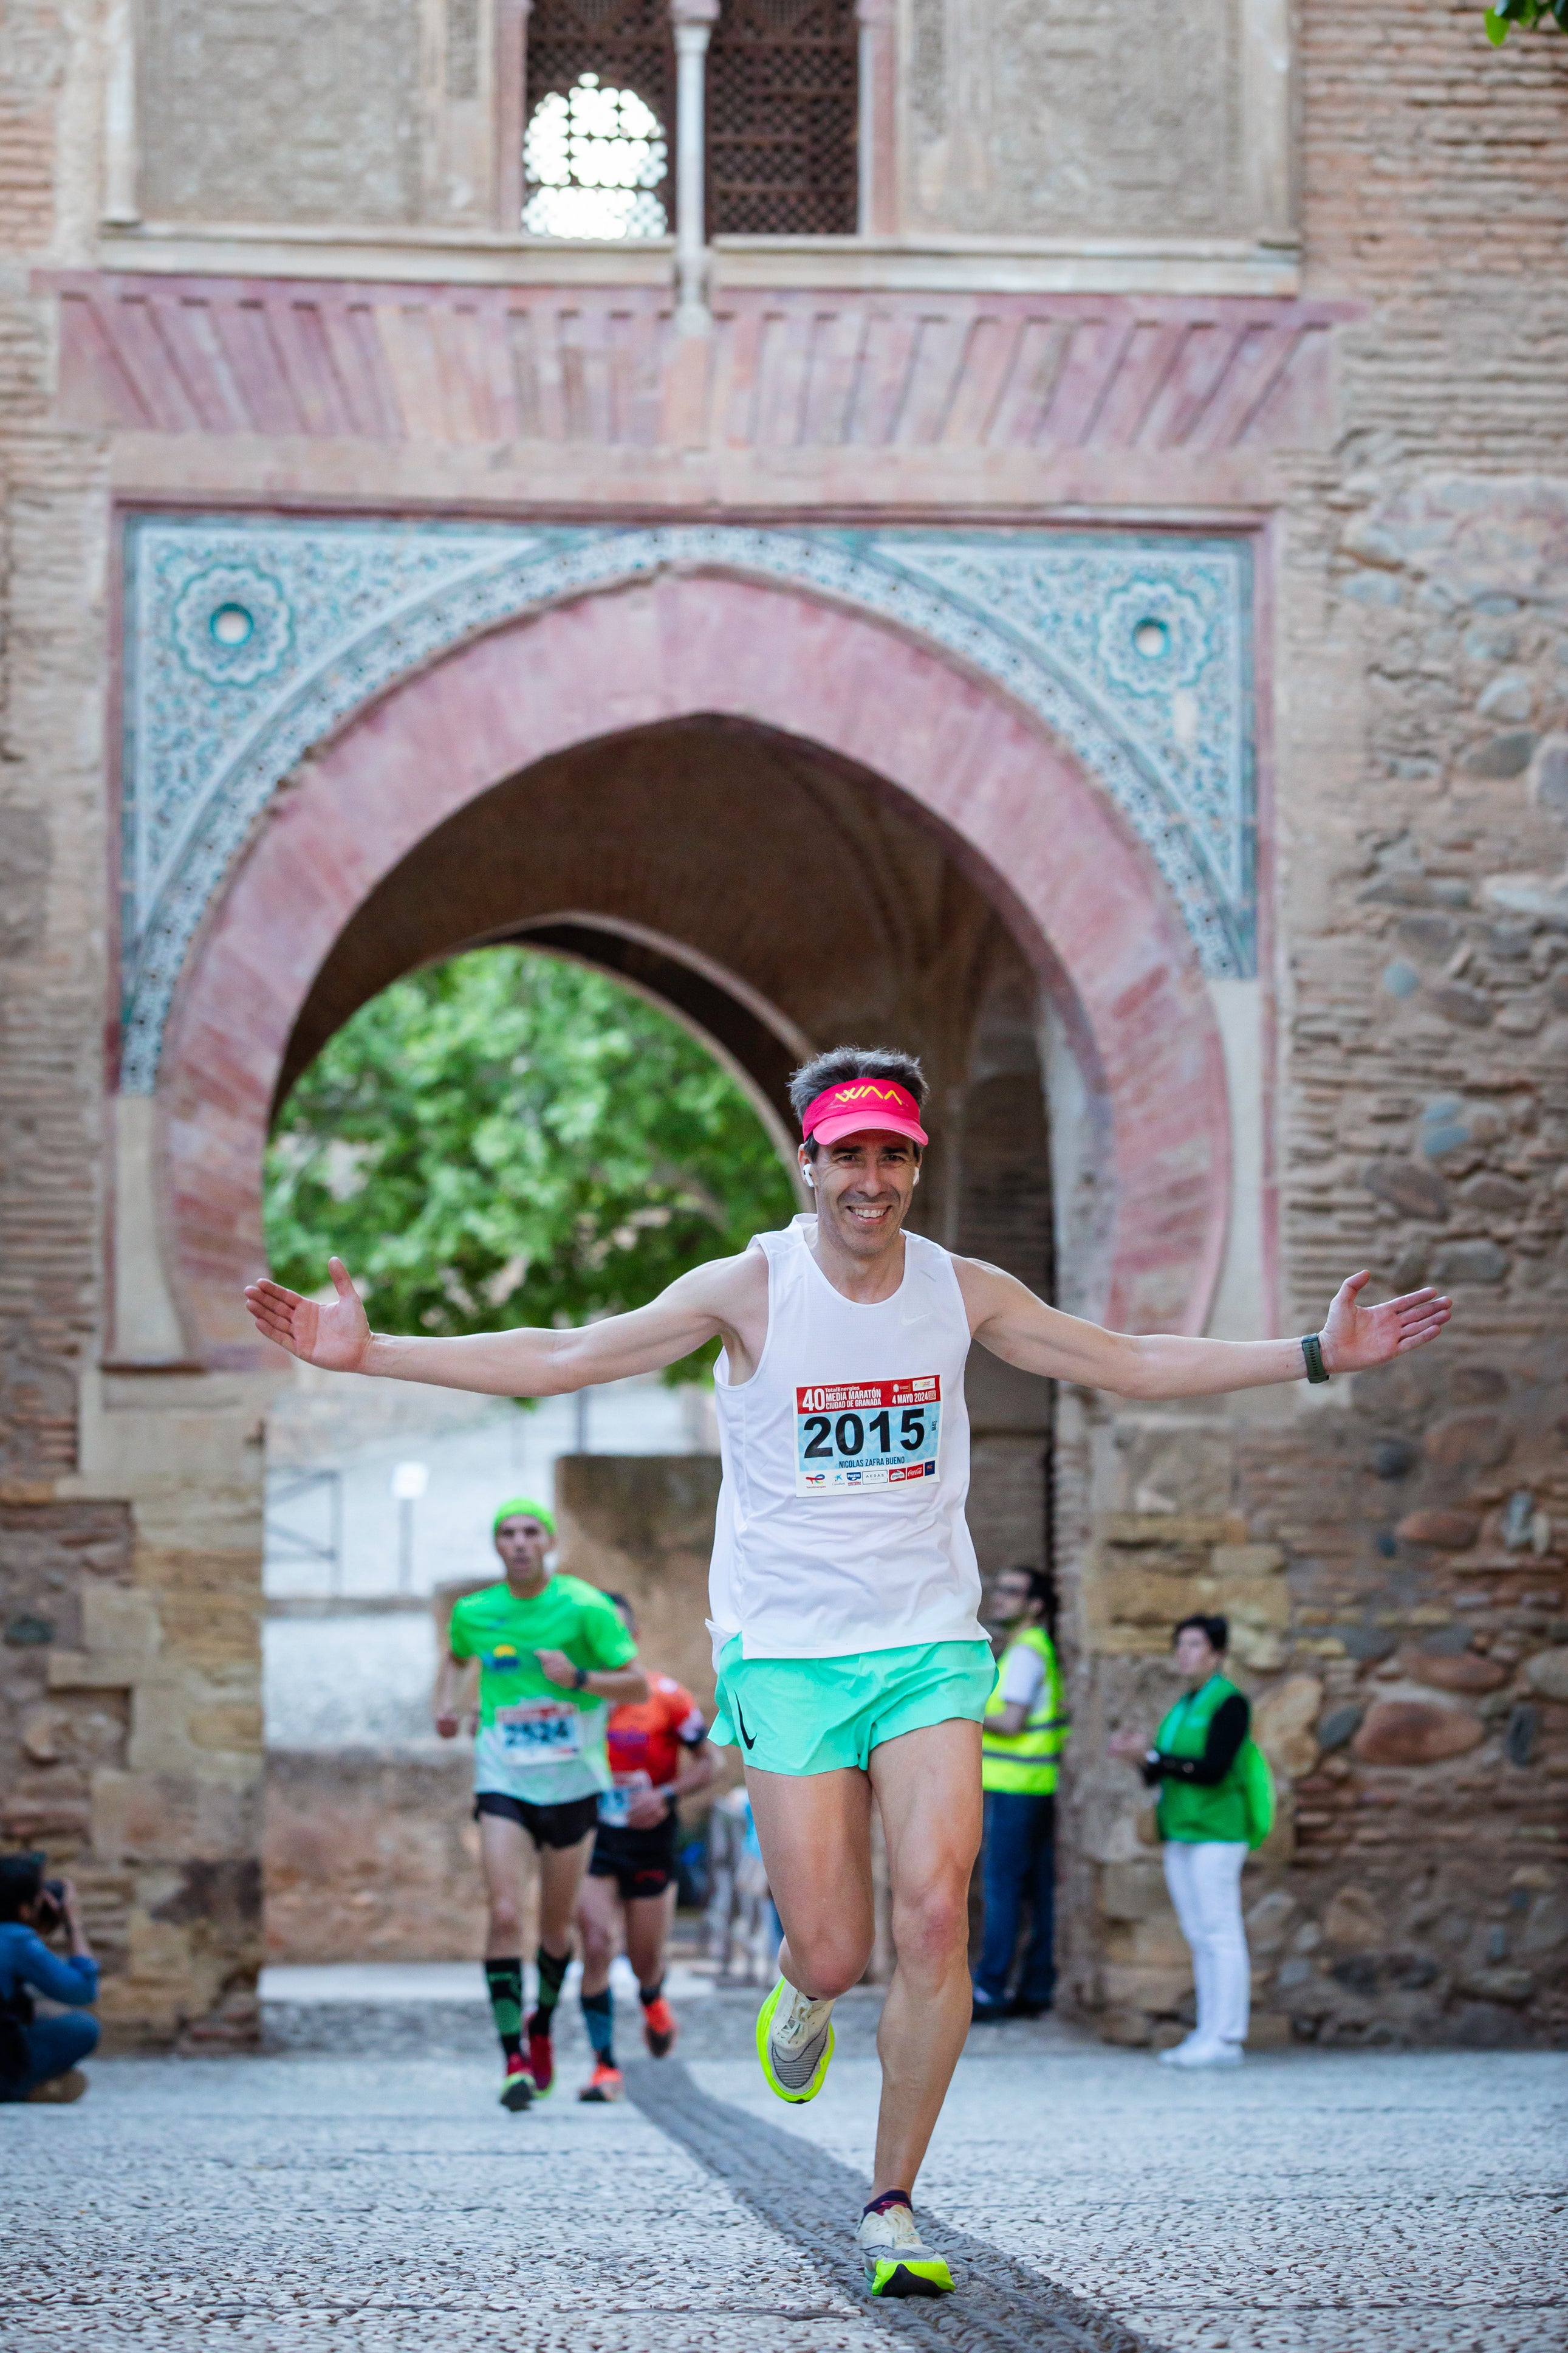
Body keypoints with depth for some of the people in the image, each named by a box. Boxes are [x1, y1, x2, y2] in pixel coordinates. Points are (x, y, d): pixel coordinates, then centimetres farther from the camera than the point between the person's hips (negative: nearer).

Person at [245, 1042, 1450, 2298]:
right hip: (787, 1652, -2)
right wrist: (370, 1351, -16)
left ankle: (894, 2208, -1)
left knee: (935, 1917, -14)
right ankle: (801, 1991, 34)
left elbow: (1132, 1363, 12)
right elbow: (557, 1359, -8)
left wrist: (1316, 1354, 8)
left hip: (931, 1642, 2)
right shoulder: (748, 1290, -7)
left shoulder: (963, 1290, 2)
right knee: (833, 1954, -7)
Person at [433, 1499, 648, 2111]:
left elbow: (637, 1686, -6)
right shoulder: (474, 1613, 1)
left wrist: (578, 1679, -23)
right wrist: (448, 1700, 4)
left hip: (573, 1784, 0)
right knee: (505, 1915, -16)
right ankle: (513, 2059, -14)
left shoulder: (585, 1607, -9)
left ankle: (542, 2025, 38)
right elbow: (457, 1658, 24)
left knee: (556, 1927, 10)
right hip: (503, 1782, 0)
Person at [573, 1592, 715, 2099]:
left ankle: (653, 2003, 47)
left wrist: (665, 1796, -16)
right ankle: (605, 2066, -10)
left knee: (645, 1959, 8)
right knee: (597, 1947, -17)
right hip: (593, 1837, 0)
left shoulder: (665, 1696, -8)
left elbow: (705, 1765, -1)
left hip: (649, 1841, 0)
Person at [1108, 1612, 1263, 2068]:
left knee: (1221, 1936, -8)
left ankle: (1225, 2040, -8)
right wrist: (1140, 1759, -1)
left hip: (1215, 1834, -9)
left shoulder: (1230, 1703, -8)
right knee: (1201, 1939, 9)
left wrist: (1152, 1757, -18)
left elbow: (1213, 1769, -18)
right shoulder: (1184, 1706, 18)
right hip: (1181, 1834, 9)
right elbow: (1163, 1774, 20)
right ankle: (1207, 2035, 11)